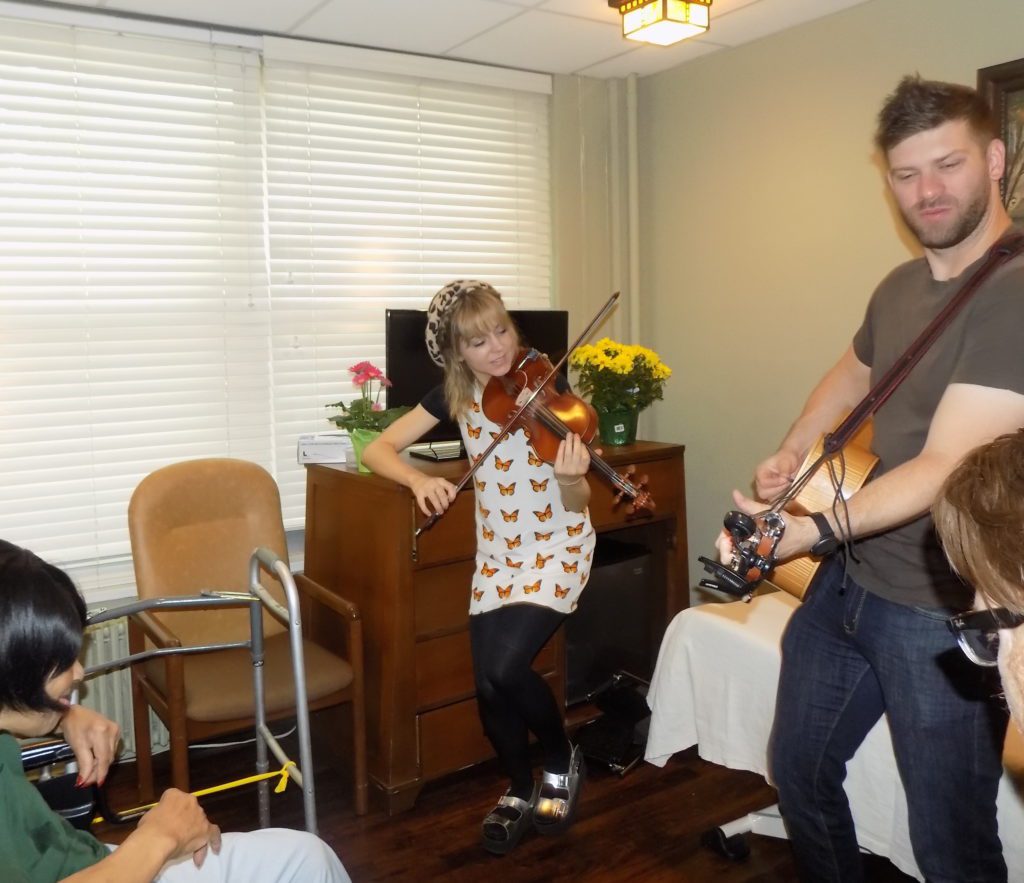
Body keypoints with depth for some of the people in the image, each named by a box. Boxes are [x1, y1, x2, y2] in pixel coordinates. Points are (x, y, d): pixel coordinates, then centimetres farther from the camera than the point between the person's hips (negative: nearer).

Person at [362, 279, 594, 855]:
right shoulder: (454, 396, -4)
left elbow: (577, 504, -19)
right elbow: (377, 450, -3)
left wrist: (572, 479, -43)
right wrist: (419, 480, -24)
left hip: (558, 547, -4)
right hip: (496, 552, 4)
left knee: (504, 668, -21)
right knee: (490, 687, -1)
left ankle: (562, 760, 10)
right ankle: (521, 791, 28)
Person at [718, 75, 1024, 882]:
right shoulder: (899, 286, 7)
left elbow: (945, 467, -26)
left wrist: (810, 531, -38)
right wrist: (791, 454, 10)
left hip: (944, 611, -8)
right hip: (849, 581, 8)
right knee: (800, 770, 20)